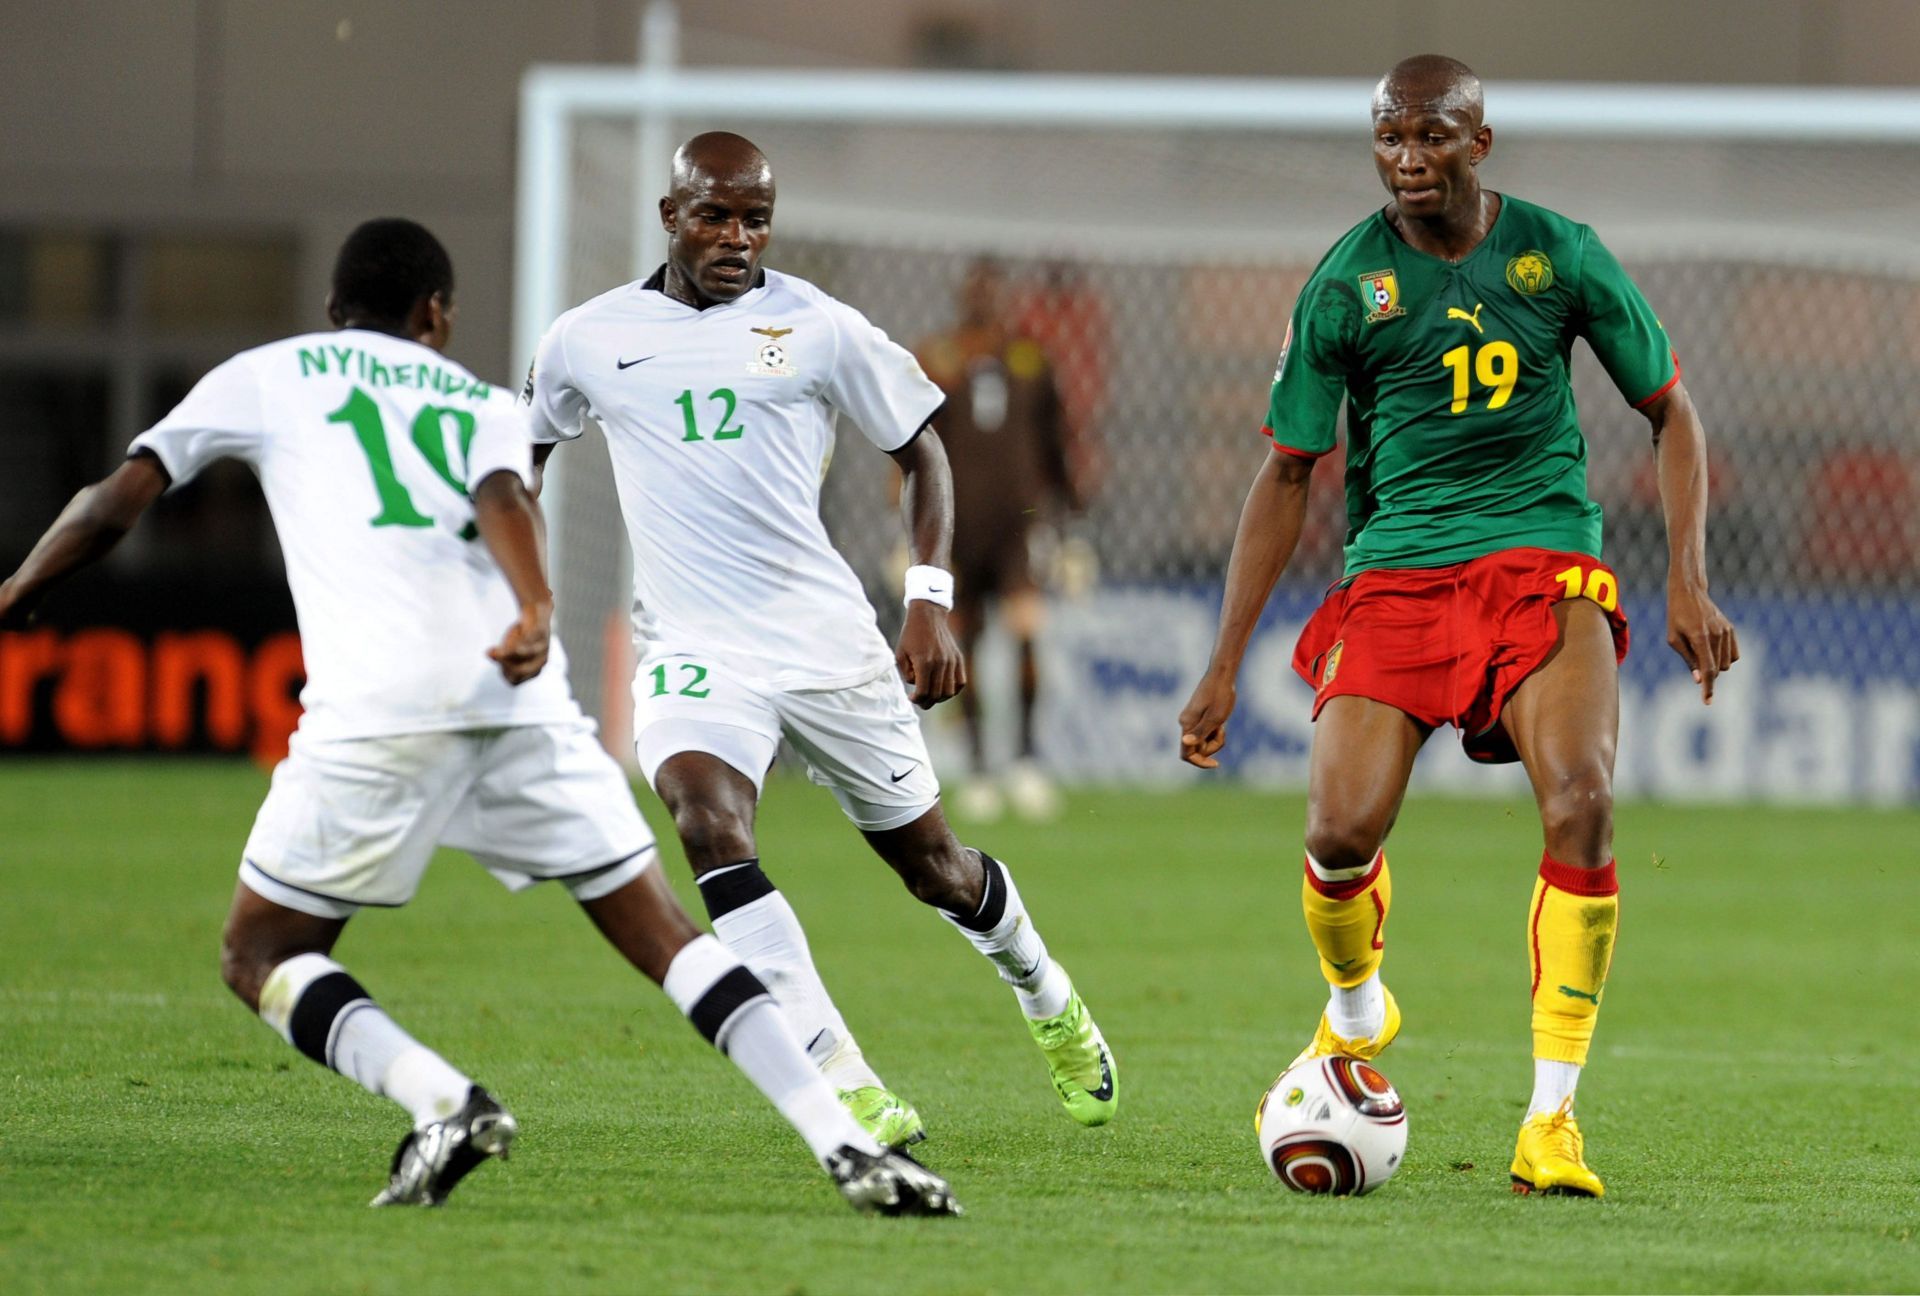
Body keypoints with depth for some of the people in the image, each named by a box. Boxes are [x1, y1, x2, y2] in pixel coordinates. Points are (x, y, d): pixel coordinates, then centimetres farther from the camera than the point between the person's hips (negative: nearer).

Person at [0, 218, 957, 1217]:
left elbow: (119, 499, 20)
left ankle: (438, 1098, -15)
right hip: (517, 697, 3)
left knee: (259, 957, 11)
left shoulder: (266, 376, 24)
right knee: (663, 938, 9)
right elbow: (503, 502, 4)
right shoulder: (484, 403, 27)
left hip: (379, 706, -3)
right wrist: (534, 615, -14)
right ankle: (847, 1146, -4)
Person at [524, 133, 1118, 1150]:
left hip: (824, 636, 0)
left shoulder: (816, 329, -2)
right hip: (692, 648, 0)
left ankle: (1045, 996, 45)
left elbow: (920, 450, 7)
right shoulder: (588, 341, 3)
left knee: (932, 865, 11)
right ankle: (845, 1086, -32)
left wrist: (930, 601, -3)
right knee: (705, 819, -29)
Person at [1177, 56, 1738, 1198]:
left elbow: (1671, 412, 10)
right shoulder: (1347, 282, 0)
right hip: (1394, 574, 0)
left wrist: (1689, 580, -2)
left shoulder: (1558, 251, 1)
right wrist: (1225, 666, 3)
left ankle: (1552, 1120, -16)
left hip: (1543, 559, 0)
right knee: (1343, 831, -17)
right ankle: (1356, 1014, 20)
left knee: (1580, 804, -24)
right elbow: (1287, 474, 6)